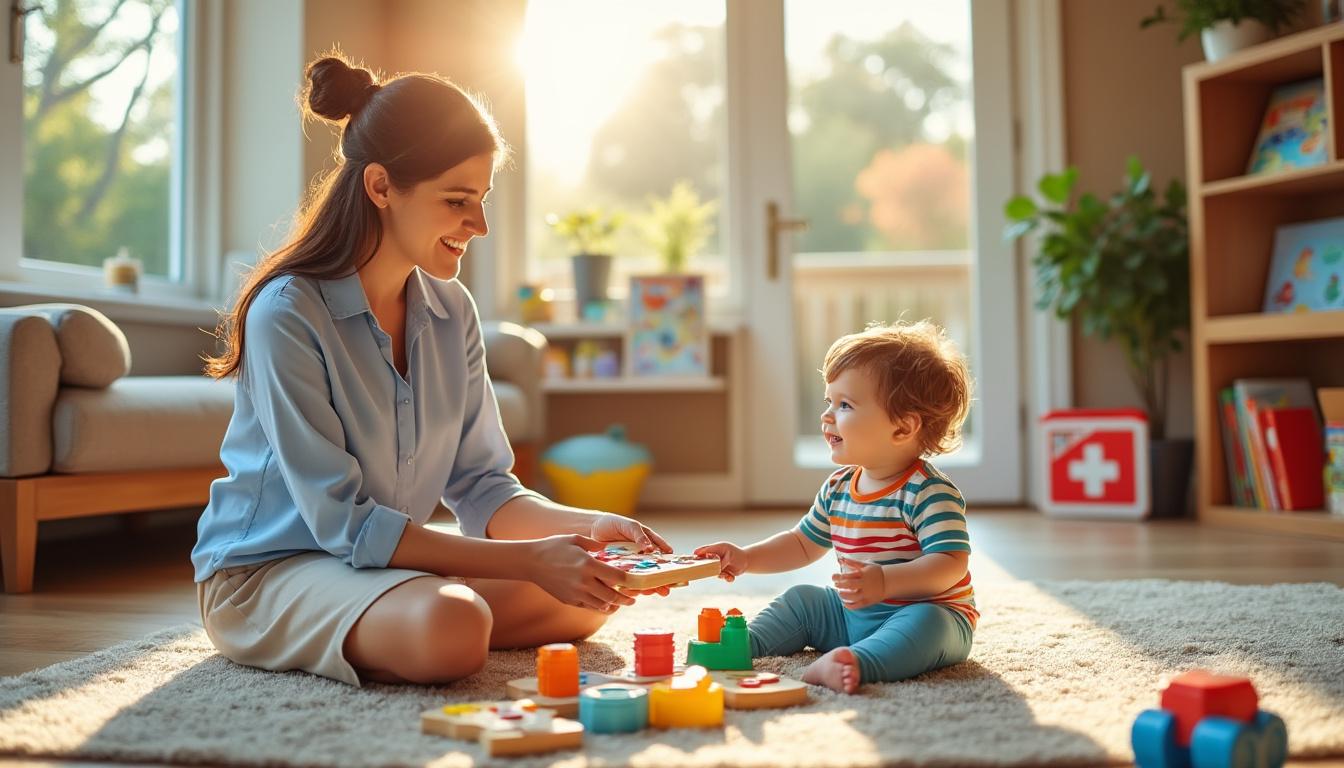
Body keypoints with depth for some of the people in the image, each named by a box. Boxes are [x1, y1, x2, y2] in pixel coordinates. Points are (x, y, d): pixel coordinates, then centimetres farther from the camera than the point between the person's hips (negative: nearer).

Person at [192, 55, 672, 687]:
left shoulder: (452, 310, 0)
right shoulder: (286, 315, -21)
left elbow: (481, 487, 2)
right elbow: (343, 522, -24)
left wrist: (588, 527, -17)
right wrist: (531, 559, -27)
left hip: (393, 560, 7)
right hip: (263, 572, -7)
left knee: (587, 598, -6)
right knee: (451, 627, -35)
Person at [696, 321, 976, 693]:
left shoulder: (929, 493, -19)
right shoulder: (838, 487, 7)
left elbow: (951, 564, -29)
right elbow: (803, 543, 20)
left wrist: (886, 581, -43)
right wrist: (746, 558, 6)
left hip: (924, 612, -8)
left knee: (926, 622, -38)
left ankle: (858, 663, -55)